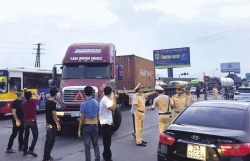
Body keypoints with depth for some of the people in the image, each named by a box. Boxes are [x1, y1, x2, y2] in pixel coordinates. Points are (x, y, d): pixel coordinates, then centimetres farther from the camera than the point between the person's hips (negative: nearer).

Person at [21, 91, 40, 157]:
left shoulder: (23, 104, -1)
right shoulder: (34, 101, -8)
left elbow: (23, 110, 15)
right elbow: (38, 97, 13)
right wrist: (35, 94, 33)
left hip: (25, 121, 4)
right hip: (32, 121, -4)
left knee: (26, 136, 14)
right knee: (35, 136, 2)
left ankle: (25, 151, 19)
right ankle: (31, 150, -10)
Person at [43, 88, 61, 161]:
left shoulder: (47, 102, 8)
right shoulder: (53, 103, -19)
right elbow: (54, 115, -20)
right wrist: (58, 124, -13)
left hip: (48, 124, 9)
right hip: (52, 125, -9)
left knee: (47, 140, 14)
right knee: (51, 141, -1)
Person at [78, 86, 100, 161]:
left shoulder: (83, 104, -14)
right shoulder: (96, 103, 0)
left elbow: (82, 119, -12)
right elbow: (97, 116, 8)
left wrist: (79, 129, -5)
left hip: (86, 126, -4)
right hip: (95, 126, 4)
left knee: (87, 146, 5)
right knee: (96, 144, 17)